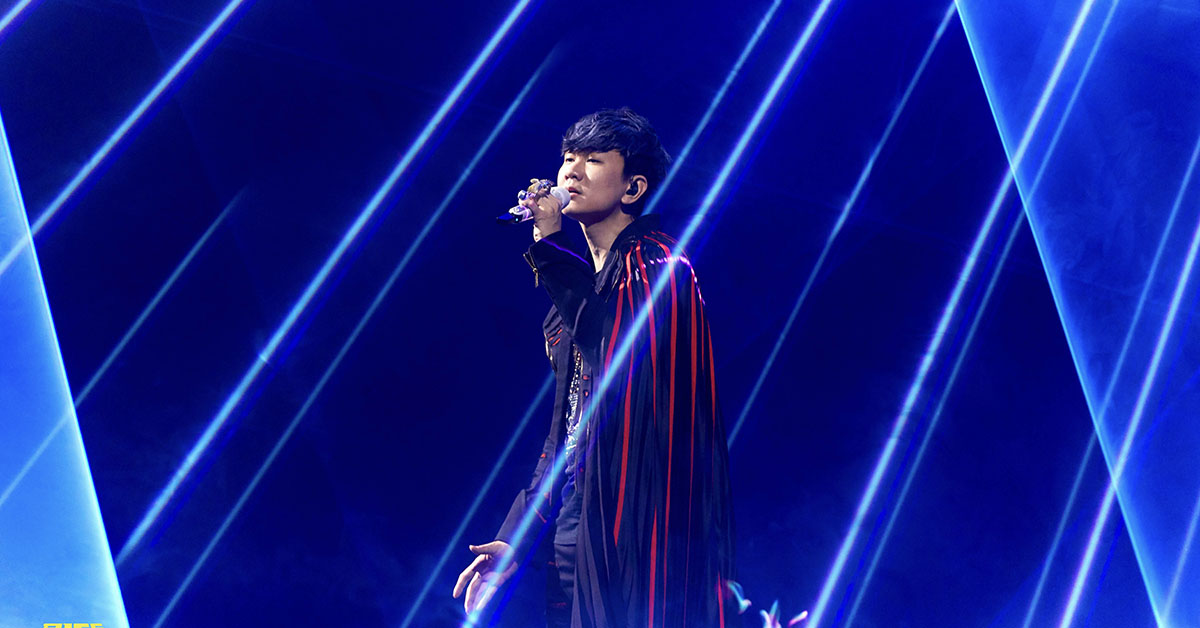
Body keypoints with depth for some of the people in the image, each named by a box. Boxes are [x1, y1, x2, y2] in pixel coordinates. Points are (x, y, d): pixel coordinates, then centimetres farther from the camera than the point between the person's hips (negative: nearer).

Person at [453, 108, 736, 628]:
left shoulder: (656, 266, -5)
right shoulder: (585, 279, 17)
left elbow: (612, 342, -24)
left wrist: (549, 243, -16)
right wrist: (515, 538, 15)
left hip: (635, 521, -7)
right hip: (575, 523, 7)